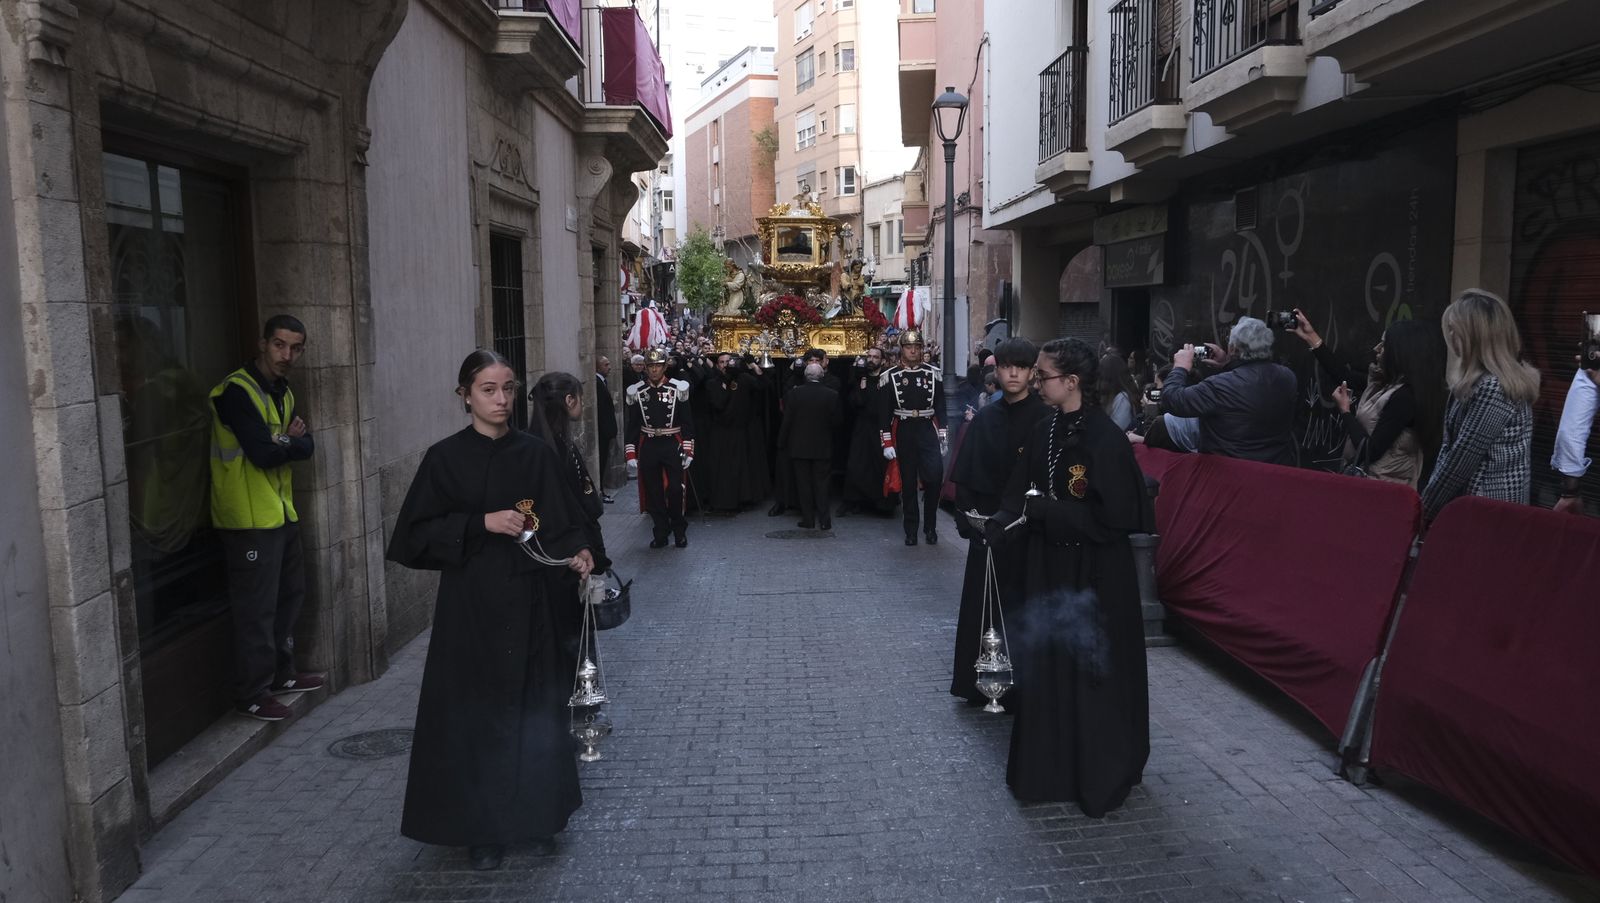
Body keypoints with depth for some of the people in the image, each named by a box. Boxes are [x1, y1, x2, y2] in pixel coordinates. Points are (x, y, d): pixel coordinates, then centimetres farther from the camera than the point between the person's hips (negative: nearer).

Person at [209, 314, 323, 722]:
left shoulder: (282, 392, 12)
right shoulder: (238, 391, -16)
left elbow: (307, 446, 5)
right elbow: (262, 453, -24)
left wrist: (283, 442, -15)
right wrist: (291, 441, -6)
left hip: (280, 512, 9)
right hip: (249, 518, -9)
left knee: (290, 593, 18)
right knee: (257, 606, -3)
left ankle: (281, 674, 32)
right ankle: (251, 694, 8)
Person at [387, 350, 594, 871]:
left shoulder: (537, 454, 2)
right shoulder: (446, 457, -5)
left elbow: (563, 520, 2)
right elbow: (419, 533, -6)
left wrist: (578, 553, -18)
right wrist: (483, 523, -17)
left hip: (530, 598, 2)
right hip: (472, 601, -2)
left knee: (533, 705, 9)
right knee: (477, 710, 4)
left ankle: (536, 814, 26)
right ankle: (481, 827, 19)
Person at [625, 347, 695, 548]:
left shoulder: (678, 388, -1)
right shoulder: (637, 392, 4)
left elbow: (687, 423, 1)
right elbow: (632, 425, 7)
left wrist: (688, 451, -5)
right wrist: (631, 455, 1)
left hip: (672, 445, -2)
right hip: (648, 447, 2)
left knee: (675, 490, -7)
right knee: (653, 494, 5)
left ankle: (679, 530, 13)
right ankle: (660, 534, 15)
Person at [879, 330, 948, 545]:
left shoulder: (933, 374, 4)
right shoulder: (889, 377, -1)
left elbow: (941, 408, 8)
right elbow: (883, 414, -1)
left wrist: (942, 438, 4)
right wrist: (887, 444, -5)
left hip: (928, 431, 1)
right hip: (903, 433, 0)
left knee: (935, 475, -13)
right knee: (908, 483, 6)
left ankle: (930, 526, 5)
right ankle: (911, 531, 17)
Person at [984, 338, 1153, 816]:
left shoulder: (1105, 438, -18)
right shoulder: (1045, 432, 3)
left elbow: (1113, 518, -21)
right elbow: (1019, 493, 4)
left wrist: (1045, 509, -18)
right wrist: (998, 525, -16)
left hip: (1095, 577, -7)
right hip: (1048, 567, 7)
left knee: (1092, 670, 6)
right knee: (1046, 664, 14)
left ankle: (1100, 773, 25)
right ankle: (1049, 765, 31)